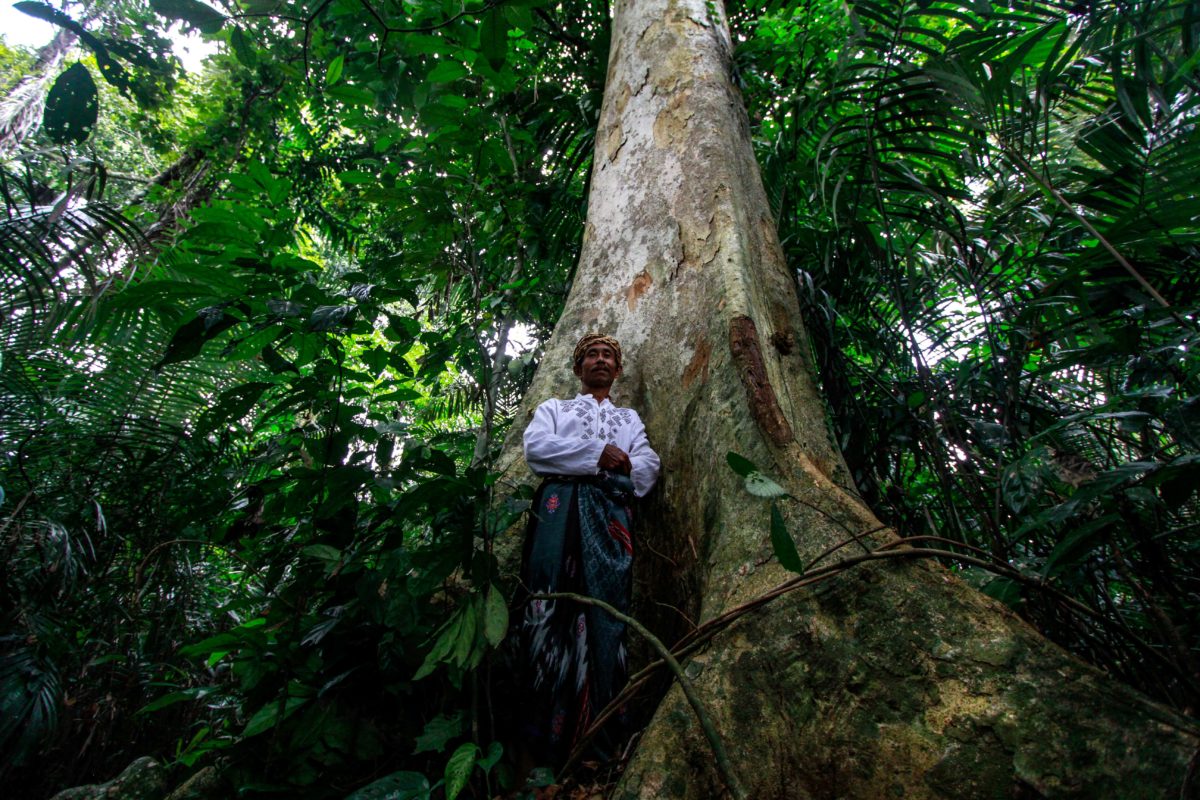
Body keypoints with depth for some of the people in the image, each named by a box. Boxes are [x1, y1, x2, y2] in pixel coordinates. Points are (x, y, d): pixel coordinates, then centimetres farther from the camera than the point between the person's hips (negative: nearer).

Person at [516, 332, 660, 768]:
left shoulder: (629, 418, 32)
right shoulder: (553, 408, 26)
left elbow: (648, 466, 14)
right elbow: (535, 447, 3)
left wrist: (619, 467, -8)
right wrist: (598, 454, -4)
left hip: (609, 512, 2)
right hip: (558, 507, -1)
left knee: (604, 606, -10)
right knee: (550, 606, -11)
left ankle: (598, 731, -7)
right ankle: (544, 732, -8)